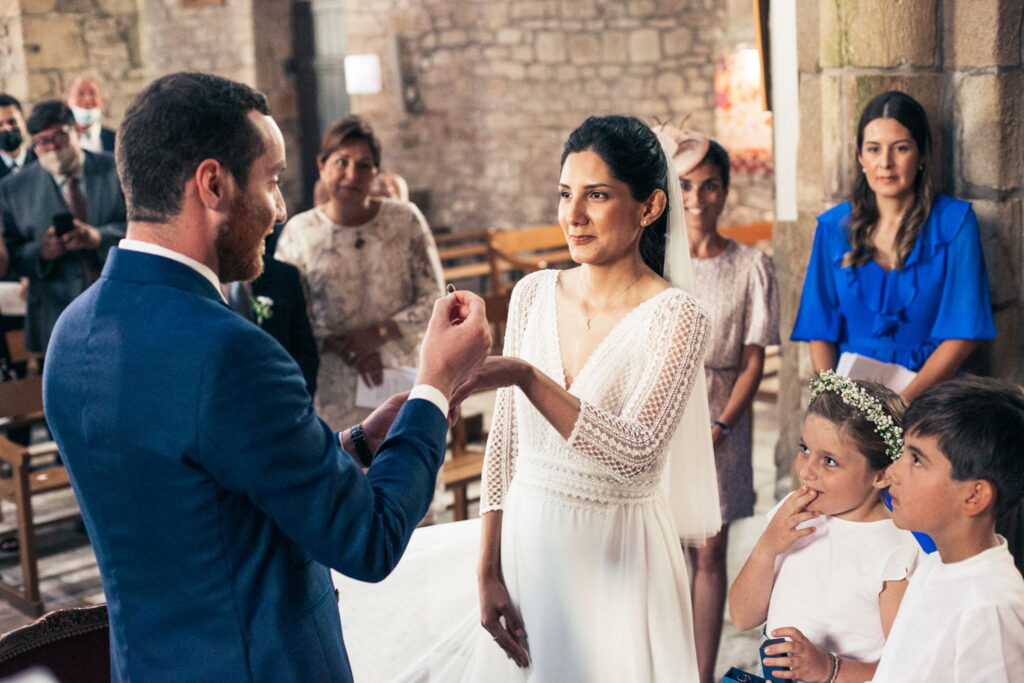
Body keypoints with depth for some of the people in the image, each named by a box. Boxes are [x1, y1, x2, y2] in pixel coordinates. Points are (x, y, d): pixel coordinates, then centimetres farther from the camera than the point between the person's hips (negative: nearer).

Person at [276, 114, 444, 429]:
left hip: (401, 379, 1)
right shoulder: (299, 232, 0)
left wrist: (378, 334, -11)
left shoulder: (406, 219, 2)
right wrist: (343, 348, -15)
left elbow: (434, 298, 2)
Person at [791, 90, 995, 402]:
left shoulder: (955, 222, 2)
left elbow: (964, 333, -2)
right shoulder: (834, 227, 9)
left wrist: (905, 400, -13)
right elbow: (820, 329, 8)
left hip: (928, 392, -2)